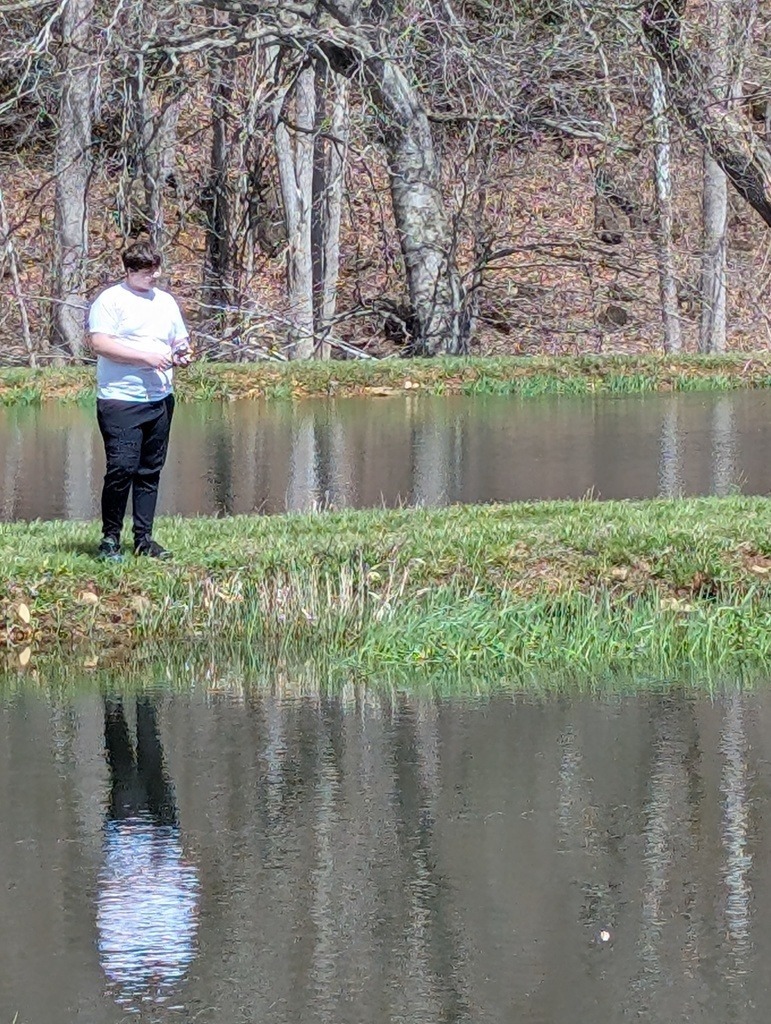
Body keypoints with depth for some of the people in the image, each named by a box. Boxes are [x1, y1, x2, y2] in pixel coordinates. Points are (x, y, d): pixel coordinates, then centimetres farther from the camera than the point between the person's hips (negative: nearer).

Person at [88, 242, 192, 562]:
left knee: (150, 472, 8)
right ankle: (110, 539, -3)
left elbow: (180, 341, 26)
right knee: (121, 468, -12)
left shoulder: (166, 301, 17)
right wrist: (146, 357, -18)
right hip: (120, 400, -6)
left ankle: (144, 538, 13)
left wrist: (181, 355, 1)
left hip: (160, 400, 6)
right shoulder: (110, 300, -4)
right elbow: (99, 343, -15)